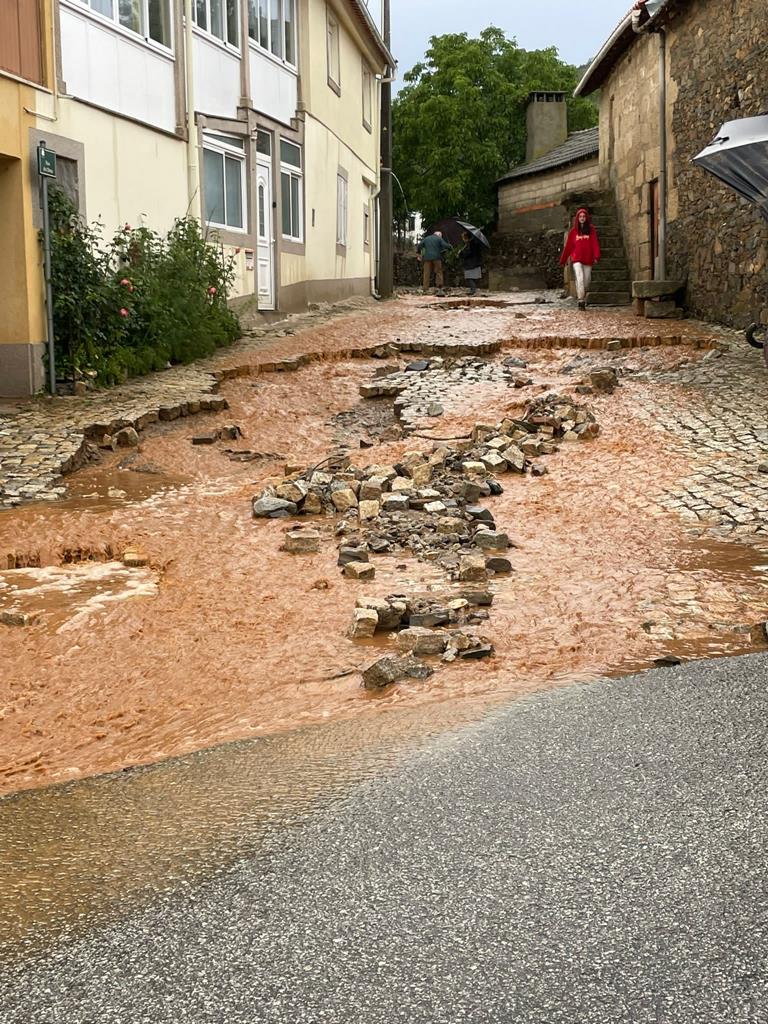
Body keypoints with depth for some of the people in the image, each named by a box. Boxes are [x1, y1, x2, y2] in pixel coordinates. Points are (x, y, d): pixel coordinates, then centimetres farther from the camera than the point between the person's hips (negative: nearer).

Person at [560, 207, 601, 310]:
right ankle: (581, 301, -17)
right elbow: (568, 246, 9)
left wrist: (596, 256, -17)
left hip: (588, 259, 1)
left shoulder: (591, 230, 6)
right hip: (577, 259, -1)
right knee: (580, 279, -16)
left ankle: (583, 298, 21)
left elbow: (595, 244, -2)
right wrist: (563, 261, 8)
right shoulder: (573, 231, 7)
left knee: (586, 281, 4)